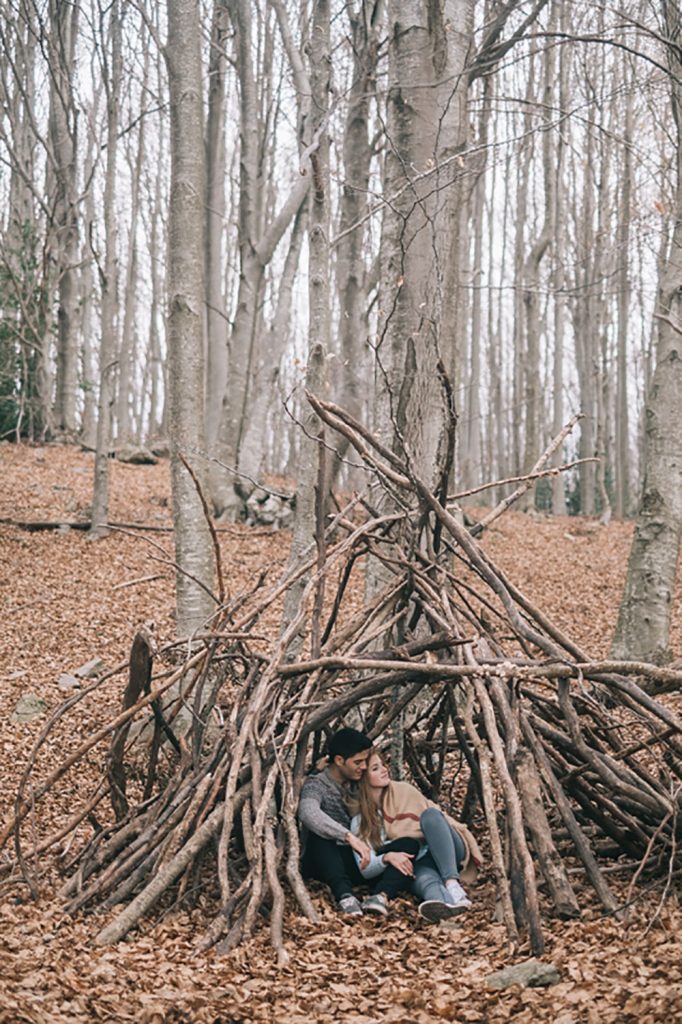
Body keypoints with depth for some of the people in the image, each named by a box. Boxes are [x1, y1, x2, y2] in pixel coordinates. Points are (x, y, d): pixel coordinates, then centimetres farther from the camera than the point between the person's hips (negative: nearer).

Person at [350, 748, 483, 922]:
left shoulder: (403, 791, 8)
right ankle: (451, 902, -79)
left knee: (430, 814, -28)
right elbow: (366, 870, -5)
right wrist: (387, 858, -26)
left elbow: (434, 817, 9)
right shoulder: (359, 823, 3)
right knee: (424, 879, -40)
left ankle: (453, 885, -49)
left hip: (446, 856, 2)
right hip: (417, 867, -2)